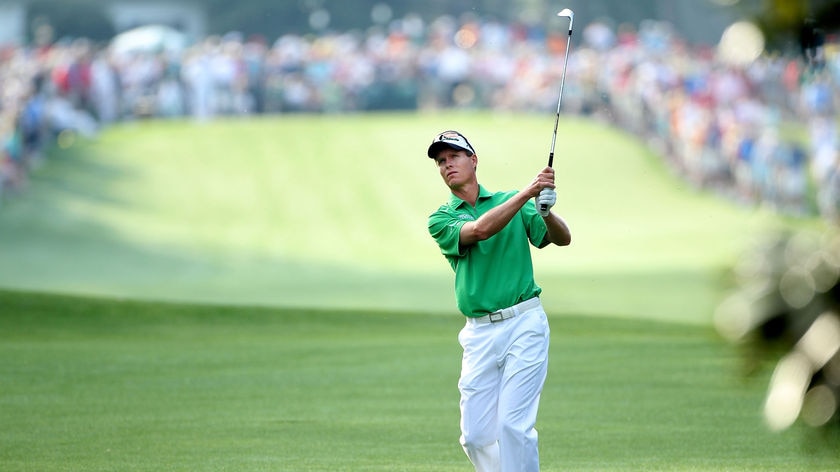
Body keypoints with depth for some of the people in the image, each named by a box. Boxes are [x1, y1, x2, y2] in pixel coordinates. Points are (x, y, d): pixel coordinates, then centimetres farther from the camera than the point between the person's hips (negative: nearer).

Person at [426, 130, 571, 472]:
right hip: (480, 333, 2)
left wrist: (546, 211, -21)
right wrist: (526, 194, -23)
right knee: (475, 434, 1)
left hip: (524, 324, -2)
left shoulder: (512, 200, 8)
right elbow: (478, 230, -15)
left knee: (513, 424, -11)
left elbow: (563, 238, 1)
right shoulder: (441, 220, 6)